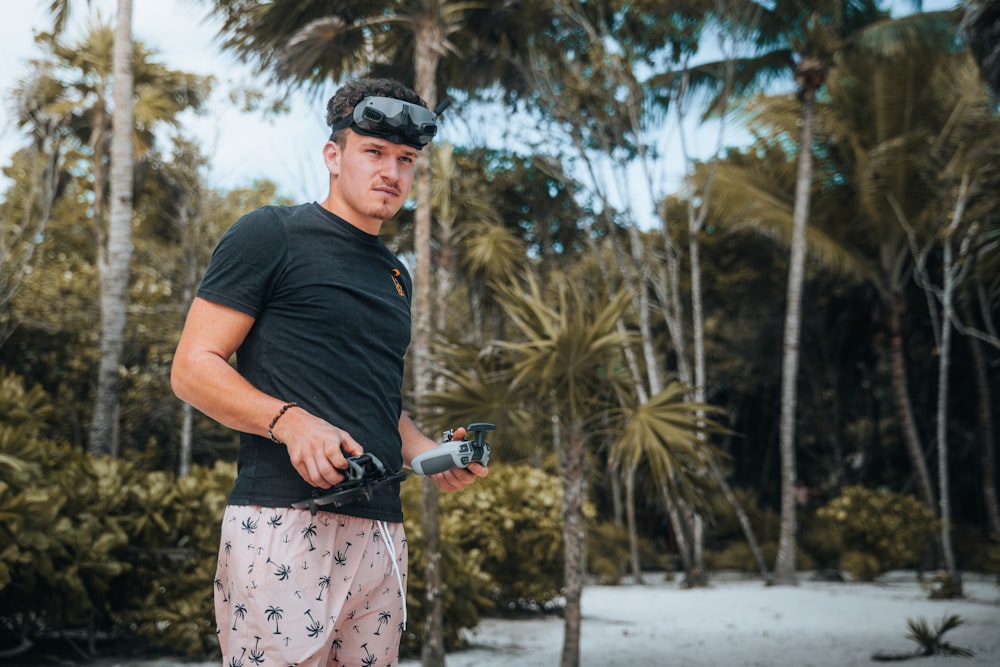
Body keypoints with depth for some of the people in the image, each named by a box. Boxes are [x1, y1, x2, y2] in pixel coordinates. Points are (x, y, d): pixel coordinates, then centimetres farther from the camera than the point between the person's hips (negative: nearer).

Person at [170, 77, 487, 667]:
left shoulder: (396, 276, 23)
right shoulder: (272, 236, 1)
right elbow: (193, 368, -4)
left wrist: (431, 454, 10)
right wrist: (289, 419, -20)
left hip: (381, 532, 7)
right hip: (285, 524, -7)